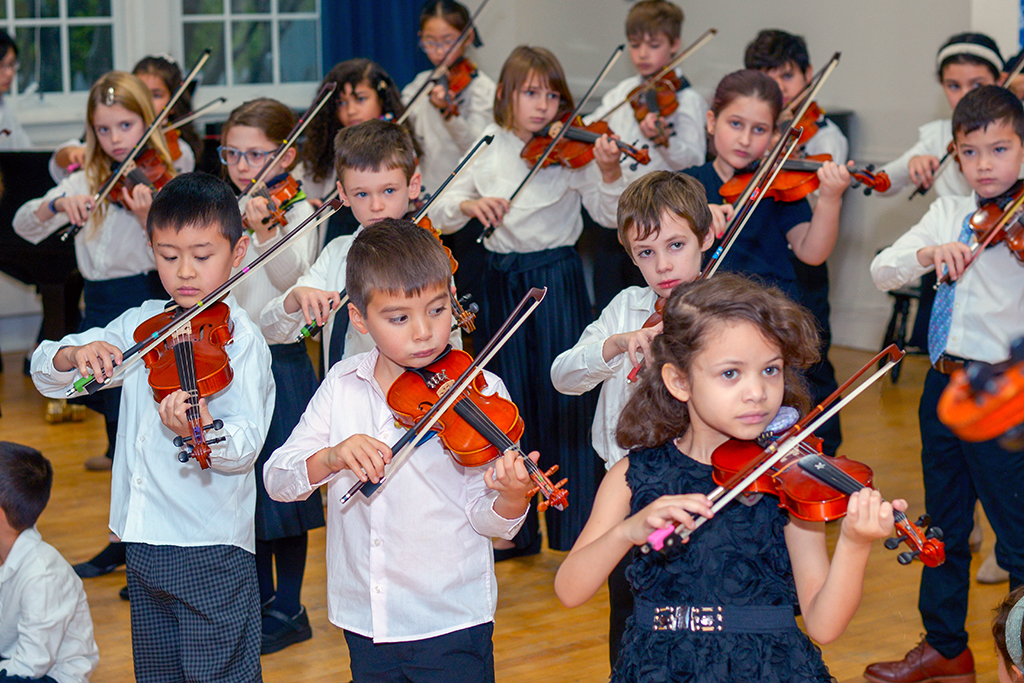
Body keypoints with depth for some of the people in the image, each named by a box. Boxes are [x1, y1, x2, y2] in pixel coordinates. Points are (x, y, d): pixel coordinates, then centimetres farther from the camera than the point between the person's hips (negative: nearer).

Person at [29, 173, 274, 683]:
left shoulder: (241, 341, -9)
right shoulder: (141, 324, 8)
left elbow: (246, 446, -18)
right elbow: (44, 373, 9)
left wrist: (205, 431, -40)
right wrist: (73, 355, -14)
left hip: (212, 547, -6)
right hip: (143, 540, 6)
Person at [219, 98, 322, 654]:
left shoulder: (296, 212, -8)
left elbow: (290, 275, -26)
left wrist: (263, 232, -44)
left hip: (279, 360, -6)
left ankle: (288, 609, 12)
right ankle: (259, 598, 27)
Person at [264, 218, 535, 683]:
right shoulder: (343, 385, 0)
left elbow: (489, 523, -10)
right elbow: (277, 479, -3)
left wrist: (512, 497, -32)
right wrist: (331, 458, -22)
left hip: (451, 625, -3)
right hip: (363, 620, 3)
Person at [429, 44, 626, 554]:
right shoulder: (489, 150, 4)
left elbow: (609, 215, -11)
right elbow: (439, 213, 3)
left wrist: (609, 173, -29)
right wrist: (469, 204, -18)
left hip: (557, 278, -3)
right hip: (501, 279, 3)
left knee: (563, 396, -3)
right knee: (508, 398, 9)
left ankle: (579, 526, 8)